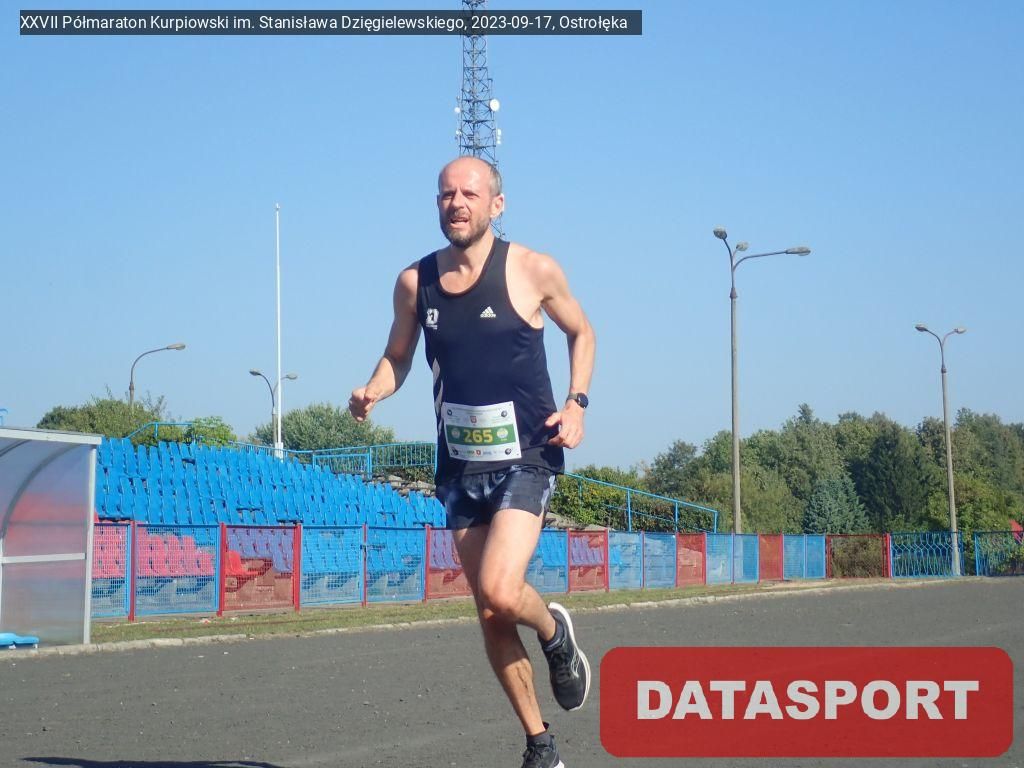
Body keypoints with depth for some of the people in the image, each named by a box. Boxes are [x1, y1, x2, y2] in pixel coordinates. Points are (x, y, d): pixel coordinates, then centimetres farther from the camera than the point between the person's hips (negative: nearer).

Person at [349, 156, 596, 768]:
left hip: (525, 459, -4)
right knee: (490, 616, 7)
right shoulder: (416, 281, 2)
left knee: (499, 592, -23)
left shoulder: (533, 270, -6)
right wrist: (372, 392, -8)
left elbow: (581, 332, 9)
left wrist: (577, 403, -4)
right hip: (460, 465, 4)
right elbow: (398, 357, 14)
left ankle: (556, 633, 13)